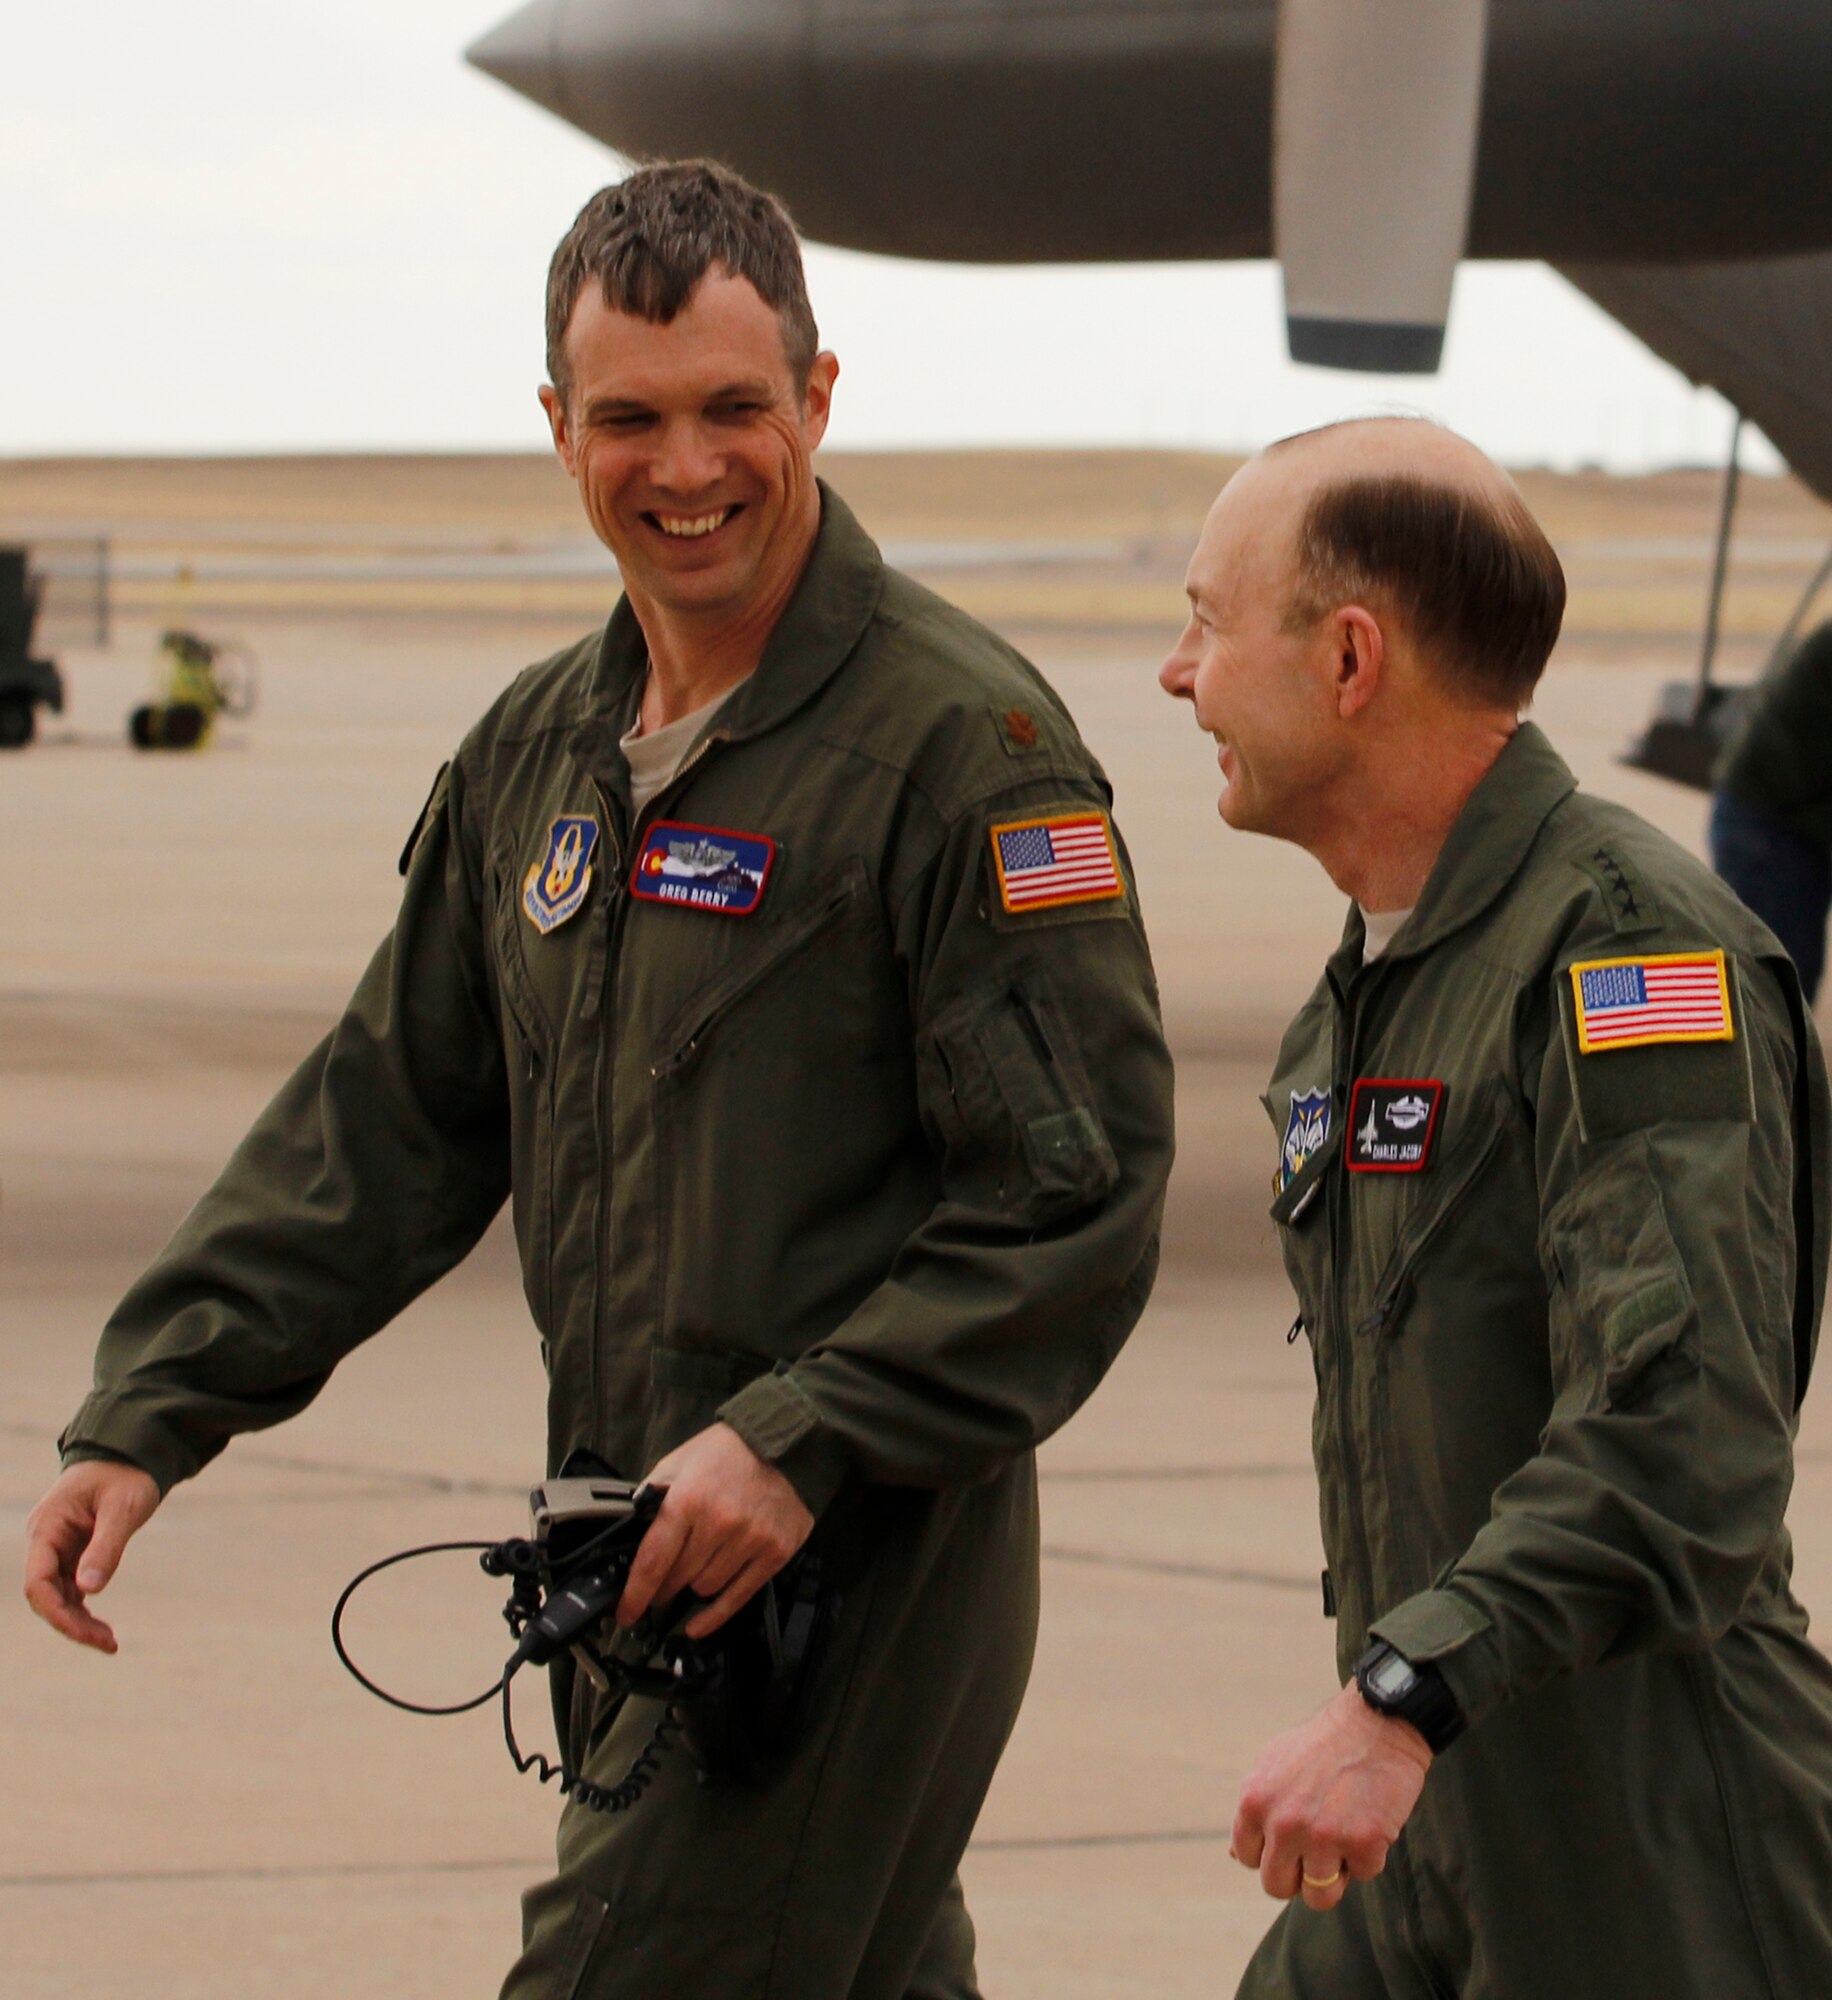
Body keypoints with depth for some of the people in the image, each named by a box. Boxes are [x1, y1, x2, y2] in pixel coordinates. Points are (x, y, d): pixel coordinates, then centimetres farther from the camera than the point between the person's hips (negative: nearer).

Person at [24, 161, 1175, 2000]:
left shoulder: (960, 740, -12)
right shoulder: (540, 748, 13)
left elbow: (1077, 1190, -15)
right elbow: (387, 1121, 17)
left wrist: (802, 1440, -22)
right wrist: (146, 1414, 8)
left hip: (859, 1560, -8)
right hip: (633, 1560, 8)